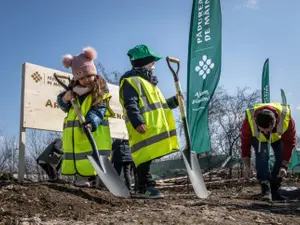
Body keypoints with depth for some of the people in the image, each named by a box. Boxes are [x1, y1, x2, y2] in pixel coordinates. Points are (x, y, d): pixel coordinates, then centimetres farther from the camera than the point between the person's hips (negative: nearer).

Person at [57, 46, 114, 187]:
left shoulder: (101, 89, -1)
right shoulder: (73, 88, 14)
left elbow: (99, 110, -11)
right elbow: (65, 107, 16)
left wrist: (91, 123, -28)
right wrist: (64, 98, -7)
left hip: (95, 130, -4)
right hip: (75, 130, 5)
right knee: (78, 157, 2)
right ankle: (82, 178, 8)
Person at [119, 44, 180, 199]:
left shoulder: (148, 82, 29)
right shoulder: (131, 80, -3)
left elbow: (158, 105, 32)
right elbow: (130, 105, -16)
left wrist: (175, 101, 24)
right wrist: (137, 122, -27)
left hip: (154, 128, 10)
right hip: (143, 128, -9)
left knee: (148, 158, 9)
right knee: (145, 158, -11)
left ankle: (144, 187, 14)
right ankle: (145, 187, -7)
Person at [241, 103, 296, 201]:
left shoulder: (286, 119, -40)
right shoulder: (249, 120, -41)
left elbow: (289, 143, -25)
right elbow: (245, 143, -26)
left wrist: (284, 166, -26)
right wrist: (247, 166, -26)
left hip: (278, 136, 1)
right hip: (257, 137, -1)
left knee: (281, 157, -15)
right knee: (262, 155, -26)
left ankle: (273, 190, -3)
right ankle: (265, 189, -24)